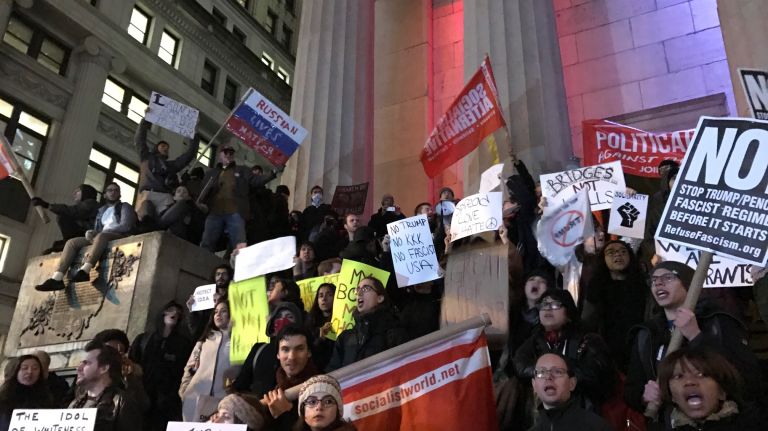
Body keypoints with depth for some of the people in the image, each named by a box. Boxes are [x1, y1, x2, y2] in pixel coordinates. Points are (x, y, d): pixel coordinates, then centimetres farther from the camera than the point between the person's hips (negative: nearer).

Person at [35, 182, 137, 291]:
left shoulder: (124, 206, 11)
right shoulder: (101, 210, 28)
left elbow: (126, 226, -6)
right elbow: (97, 229, 20)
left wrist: (104, 231, -12)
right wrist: (90, 233, -4)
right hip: (101, 236, 6)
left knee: (101, 236, -38)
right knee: (72, 242, -11)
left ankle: (84, 271, -59)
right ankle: (57, 278, -28)